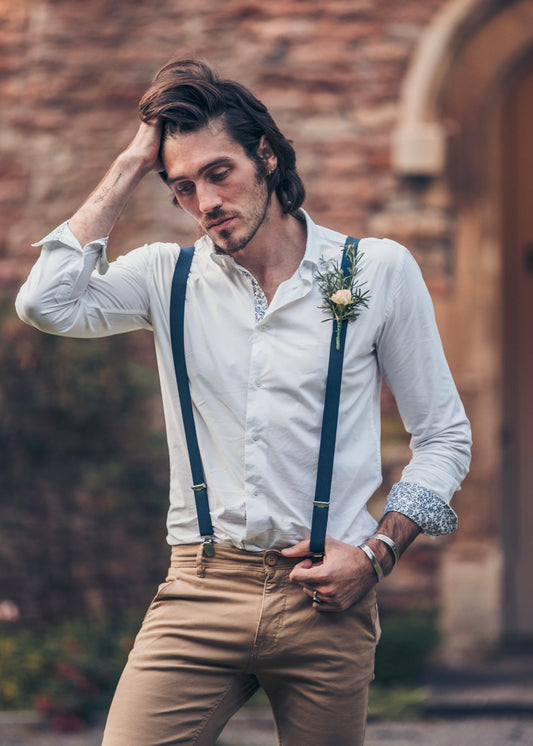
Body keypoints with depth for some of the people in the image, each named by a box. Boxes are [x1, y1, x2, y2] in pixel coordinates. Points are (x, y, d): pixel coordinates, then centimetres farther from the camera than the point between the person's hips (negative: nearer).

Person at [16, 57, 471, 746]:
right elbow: (47, 304, -11)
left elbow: (443, 436, 9)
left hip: (324, 601, 0)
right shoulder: (168, 277, 7)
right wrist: (130, 166, -4)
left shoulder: (378, 271, 3)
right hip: (200, 588, 1)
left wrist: (375, 554, -5)